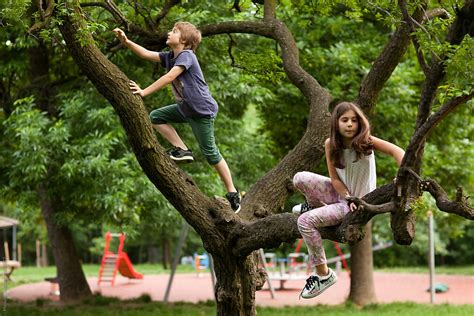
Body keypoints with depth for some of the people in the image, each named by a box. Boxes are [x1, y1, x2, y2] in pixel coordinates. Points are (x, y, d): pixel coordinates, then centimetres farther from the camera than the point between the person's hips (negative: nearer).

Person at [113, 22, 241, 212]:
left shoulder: (186, 55, -19)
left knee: (210, 152, -3)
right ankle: (182, 150, 4)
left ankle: (232, 193, 7)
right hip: (185, 108, 9)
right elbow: (147, 54, 1)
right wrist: (126, 42, -13)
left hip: (202, 111, -9)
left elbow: (169, 77, -28)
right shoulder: (170, 57, 7)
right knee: (156, 117, 3)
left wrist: (144, 92, -30)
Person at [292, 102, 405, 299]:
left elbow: (396, 151, -29)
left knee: (305, 221, -22)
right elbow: (334, 178, -7)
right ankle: (314, 204, 20)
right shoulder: (331, 144, -9)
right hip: (341, 193, 5)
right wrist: (348, 197, -22)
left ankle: (324, 274, -9)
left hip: (359, 199, -5)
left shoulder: (364, 141, -20)